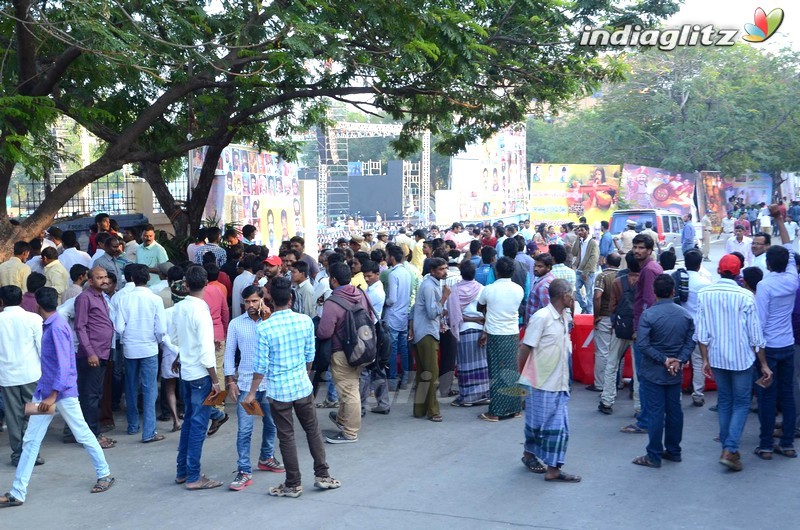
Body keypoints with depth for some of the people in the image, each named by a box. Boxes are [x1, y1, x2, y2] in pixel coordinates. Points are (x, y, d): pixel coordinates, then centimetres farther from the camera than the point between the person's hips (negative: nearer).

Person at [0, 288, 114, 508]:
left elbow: (64, 365, -23)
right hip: (45, 391, 9)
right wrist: (46, 392, 21)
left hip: (63, 392, -9)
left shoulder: (57, 327, -18)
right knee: (30, 440, 4)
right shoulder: (48, 325, 11)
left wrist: (53, 395, -26)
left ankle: (105, 475, 23)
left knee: (83, 434, 6)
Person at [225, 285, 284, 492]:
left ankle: (266, 458, 36)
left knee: (271, 424, 16)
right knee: (244, 430, -5)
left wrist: (268, 319, -15)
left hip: (269, 382, 2)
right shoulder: (236, 324, 1)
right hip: (246, 384, -2)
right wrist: (230, 380, 0)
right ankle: (244, 472, -2)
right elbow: (229, 352, 4)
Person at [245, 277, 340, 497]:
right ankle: (322, 475, 24)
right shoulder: (306, 321, -6)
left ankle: (293, 485, 15)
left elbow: (261, 365, -13)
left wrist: (252, 393, -2)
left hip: (278, 390, -3)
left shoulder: (264, 328, -16)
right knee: (313, 430, 18)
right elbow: (310, 356, 4)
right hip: (303, 386, 3)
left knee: (286, 437, 7)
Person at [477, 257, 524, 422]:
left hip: (495, 335, -3)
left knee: (496, 373, 1)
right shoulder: (519, 290, -2)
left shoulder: (489, 289, -10)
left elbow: (480, 307, 7)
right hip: (513, 334, 3)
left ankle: (495, 412, 2)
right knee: (512, 371, 11)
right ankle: (514, 409, 17)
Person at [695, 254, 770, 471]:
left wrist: (705, 359, 4)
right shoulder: (745, 297, -12)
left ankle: (727, 447, 23)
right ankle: (730, 449, -6)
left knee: (724, 401, 18)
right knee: (741, 403, 7)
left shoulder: (704, 294, -5)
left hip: (716, 357, 3)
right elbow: (756, 335, -8)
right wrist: (764, 364, -1)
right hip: (741, 358, -3)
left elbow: (701, 331, -4)